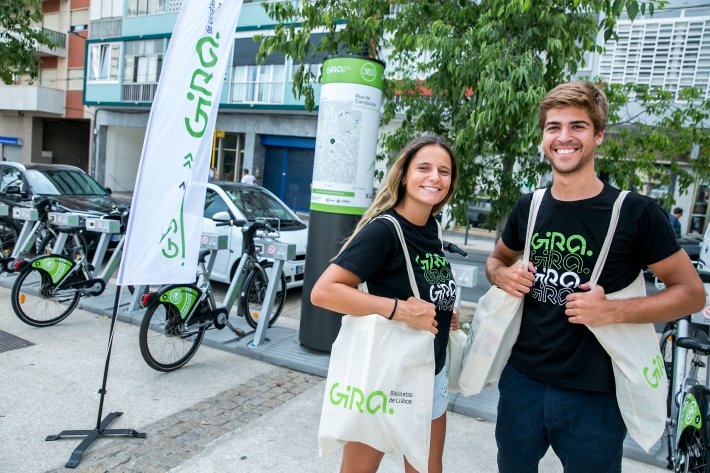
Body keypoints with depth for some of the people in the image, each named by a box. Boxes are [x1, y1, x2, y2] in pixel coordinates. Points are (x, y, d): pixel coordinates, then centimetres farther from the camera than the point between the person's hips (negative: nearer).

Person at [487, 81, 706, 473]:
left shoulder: (636, 212, -11)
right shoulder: (528, 207, 1)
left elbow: (691, 292, -6)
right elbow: (496, 259, 17)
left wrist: (613, 311, -21)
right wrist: (502, 275, -6)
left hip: (594, 395, -3)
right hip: (521, 381, 4)